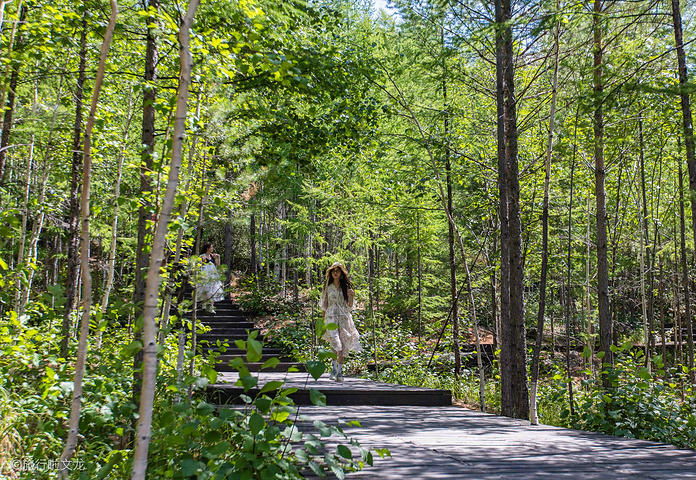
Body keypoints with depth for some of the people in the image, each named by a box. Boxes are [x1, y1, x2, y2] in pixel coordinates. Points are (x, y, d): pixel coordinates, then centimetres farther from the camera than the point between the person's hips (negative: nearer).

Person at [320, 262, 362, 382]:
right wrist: (323, 320, 10)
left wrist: (352, 297, -12)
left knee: (343, 345, -1)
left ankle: (340, 371, 7)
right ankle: (334, 366, -9)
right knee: (335, 342, -21)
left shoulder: (346, 287, 9)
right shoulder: (327, 287, 10)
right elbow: (324, 305, 14)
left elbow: (349, 306, 7)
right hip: (331, 317, -1)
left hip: (344, 318, 1)